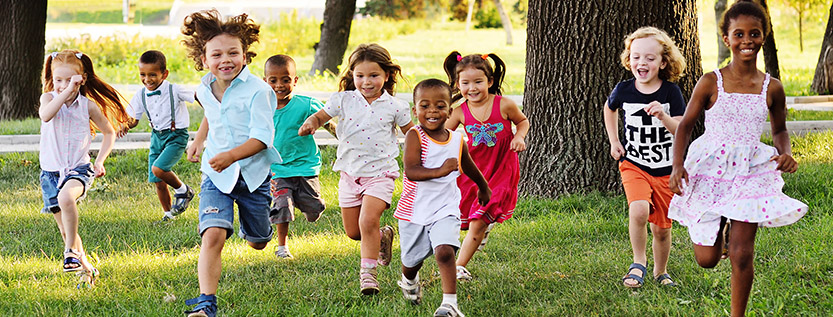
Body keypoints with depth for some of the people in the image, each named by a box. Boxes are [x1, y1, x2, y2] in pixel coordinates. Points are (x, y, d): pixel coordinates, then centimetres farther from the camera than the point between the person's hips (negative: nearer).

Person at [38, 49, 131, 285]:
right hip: (51, 171, 2)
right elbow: (45, 116, -28)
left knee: (66, 196, -36)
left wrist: (100, 161, 1)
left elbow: (109, 132, 12)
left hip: (78, 169, -2)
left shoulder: (88, 105, -2)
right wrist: (67, 91, -32)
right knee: (65, 228, 6)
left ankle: (72, 249, -23)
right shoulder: (49, 97, -3)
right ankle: (85, 268, 24)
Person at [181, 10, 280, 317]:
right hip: (217, 176, 2)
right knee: (213, 235, -22)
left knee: (258, 243, 19)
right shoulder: (205, 89, 2)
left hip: (253, 174, -2)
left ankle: (253, 222, 57)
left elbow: (262, 136, -24)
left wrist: (232, 155, -37)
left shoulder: (257, 90, -17)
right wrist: (199, 139, 19)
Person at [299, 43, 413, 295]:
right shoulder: (343, 100, -1)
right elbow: (320, 116, 2)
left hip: (379, 173, -3)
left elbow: (411, 133, 9)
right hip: (350, 173, 3)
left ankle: (368, 272, -9)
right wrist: (311, 123, -21)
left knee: (368, 221, -21)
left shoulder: (394, 106, -2)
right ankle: (383, 236, 40)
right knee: (352, 232, 9)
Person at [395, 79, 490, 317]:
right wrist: (440, 171, -40)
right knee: (412, 259, 16)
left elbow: (469, 168, 21)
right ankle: (409, 280, 50)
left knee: (445, 251, -22)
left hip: (445, 209, 1)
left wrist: (484, 188, 37)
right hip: (414, 209, -1)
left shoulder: (457, 141, -1)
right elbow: (411, 171, -25)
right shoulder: (415, 136, -13)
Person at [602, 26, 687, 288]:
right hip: (634, 165, 0)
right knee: (639, 210, -27)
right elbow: (609, 108, 19)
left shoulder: (670, 92, -9)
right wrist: (614, 141, 13)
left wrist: (663, 116, -31)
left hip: (666, 170, 0)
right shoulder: (624, 90, -5)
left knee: (662, 227, 8)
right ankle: (638, 263, -6)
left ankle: (660, 271, 34)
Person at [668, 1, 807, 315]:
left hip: (750, 172, 1)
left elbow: (780, 130, 16)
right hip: (709, 170, -1)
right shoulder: (711, 83, -6)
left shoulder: (772, 88, 1)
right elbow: (685, 125, 0)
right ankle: (718, 226, 40)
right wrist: (677, 165, -14)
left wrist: (785, 153, -5)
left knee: (742, 255, -6)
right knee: (707, 259, 3)